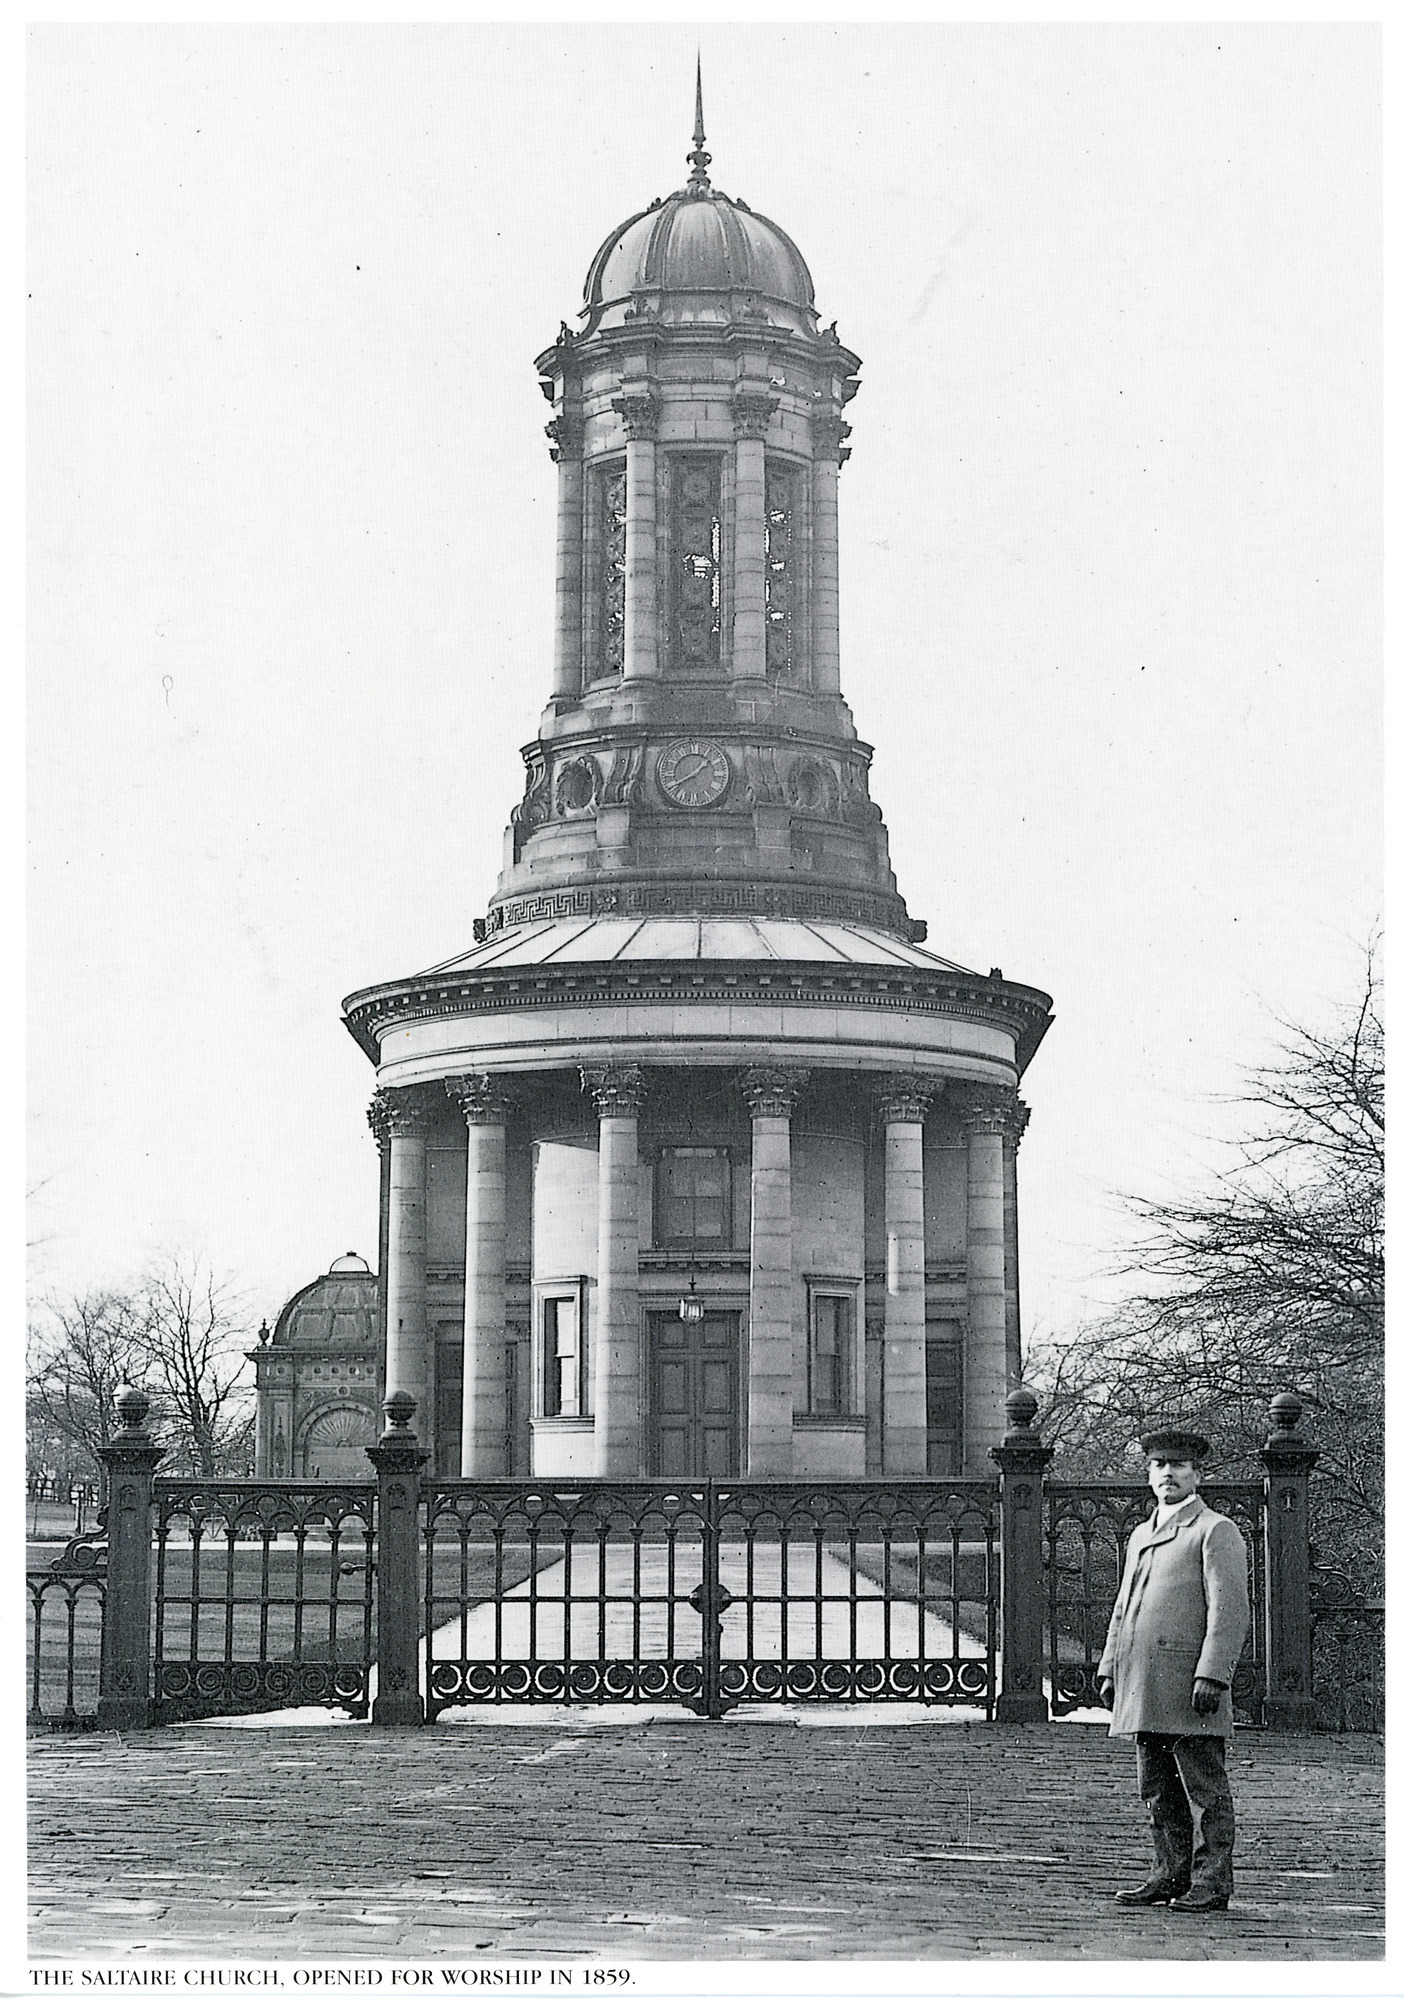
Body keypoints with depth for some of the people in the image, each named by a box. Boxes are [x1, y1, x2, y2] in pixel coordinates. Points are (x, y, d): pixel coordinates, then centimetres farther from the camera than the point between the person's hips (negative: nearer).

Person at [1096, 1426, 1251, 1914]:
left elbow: (1230, 1610, -10)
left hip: (1190, 1686, -8)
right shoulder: (1141, 1536, 22)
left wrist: (1211, 1675, -18)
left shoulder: (1216, 1531, -2)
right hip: (1144, 1688, 8)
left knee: (1206, 1789, -2)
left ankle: (1212, 1883, 1)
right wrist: (1109, 1667, 17)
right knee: (1158, 1790, 10)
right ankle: (1172, 1876, 17)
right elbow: (1122, 1609, 26)